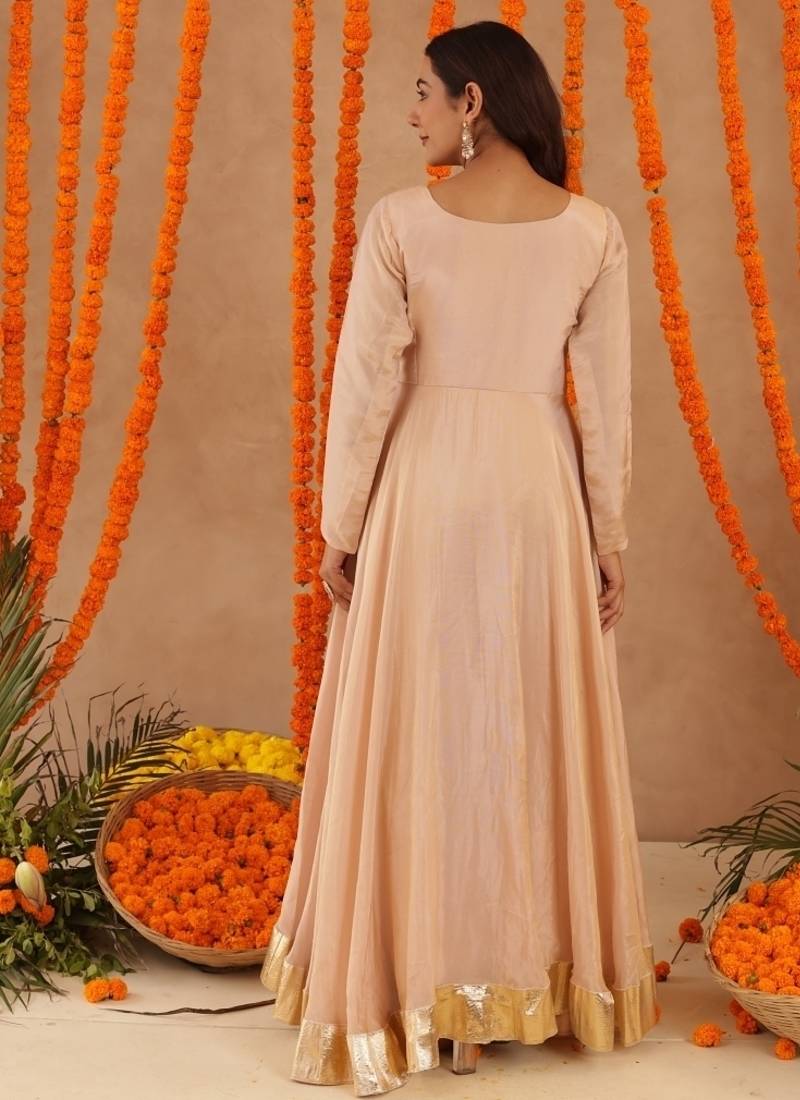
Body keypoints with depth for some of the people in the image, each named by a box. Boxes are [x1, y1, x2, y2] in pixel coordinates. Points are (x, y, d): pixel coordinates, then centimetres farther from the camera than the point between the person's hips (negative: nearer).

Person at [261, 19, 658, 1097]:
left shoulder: (399, 221, -9)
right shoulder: (594, 230, -4)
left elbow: (363, 387, -9)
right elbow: (606, 398, -3)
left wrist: (341, 526, 1)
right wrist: (609, 541, 6)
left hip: (425, 490, -2)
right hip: (540, 492, 2)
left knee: (414, 737, 8)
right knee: (535, 736, 12)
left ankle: (413, 985, 16)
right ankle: (523, 979, 22)